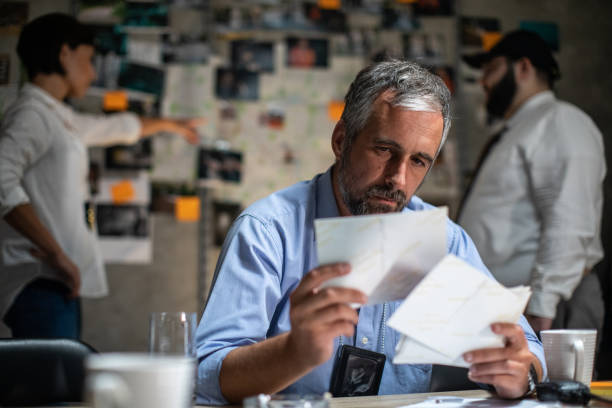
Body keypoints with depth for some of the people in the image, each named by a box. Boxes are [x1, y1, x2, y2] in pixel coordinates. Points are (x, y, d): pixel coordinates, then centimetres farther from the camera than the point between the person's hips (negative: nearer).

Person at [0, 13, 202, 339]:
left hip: (61, 287, 10)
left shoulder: (59, 117, 22)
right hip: (41, 288, -10)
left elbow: (115, 127, 41)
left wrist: (170, 124, 58)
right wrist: (56, 254, -24)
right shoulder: (31, 114, -9)